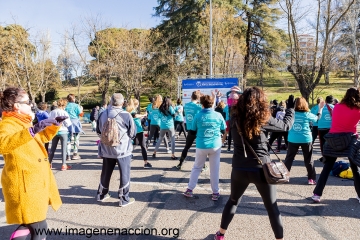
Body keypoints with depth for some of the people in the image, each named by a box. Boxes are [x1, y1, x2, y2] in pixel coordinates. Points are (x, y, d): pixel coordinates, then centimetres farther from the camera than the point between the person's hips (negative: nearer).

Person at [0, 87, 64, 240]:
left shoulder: (22, 123, 13)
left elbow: (43, 137, 29)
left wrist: (55, 125, 15)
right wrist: (31, 131, -48)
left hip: (36, 181, 9)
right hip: (24, 184, -9)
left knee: (32, 223, 21)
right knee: (40, 227, -1)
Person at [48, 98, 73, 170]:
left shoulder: (52, 112, -1)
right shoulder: (64, 113, -14)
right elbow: (68, 124, -12)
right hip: (63, 131, -5)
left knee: (53, 148, 16)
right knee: (64, 148, 3)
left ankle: (49, 163, 25)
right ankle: (63, 165, 5)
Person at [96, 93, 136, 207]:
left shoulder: (103, 114, -2)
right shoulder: (126, 115, -16)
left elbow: (99, 130, 13)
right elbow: (133, 133, -6)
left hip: (106, 149, 5)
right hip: (123, 149, -5)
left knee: (106, 172, 20)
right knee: (124, 174, 6)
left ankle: (101, 195, 33)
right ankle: (124, 199, 11)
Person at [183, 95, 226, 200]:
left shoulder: (198, 116, -7)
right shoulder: (218, 115, -5)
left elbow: (193, 132, 0)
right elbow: (223, 131, 5)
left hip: (201, 146, 0)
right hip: (216, 145, 0)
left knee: (196, 167, 16)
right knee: (214, 169, 10)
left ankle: (189, 189, 19)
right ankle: (215, 193, 18)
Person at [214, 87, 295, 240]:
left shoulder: (235, 118, -5)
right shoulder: (263, 119, -11)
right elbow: (286, 125, 2)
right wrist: (290, 108, 18)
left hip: (239, 168, 3)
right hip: (260, 169, -3)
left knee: (233, 201, 23)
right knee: (272, 206, 14)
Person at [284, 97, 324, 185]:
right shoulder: (307, 114, -5)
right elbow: (317, 118, 13)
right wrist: (320, 108, 27)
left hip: (293, 139, 1)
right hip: (306, 139, -1)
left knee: (289, 158, 9)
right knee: (308, 159, 11)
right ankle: (311, 179, 13)